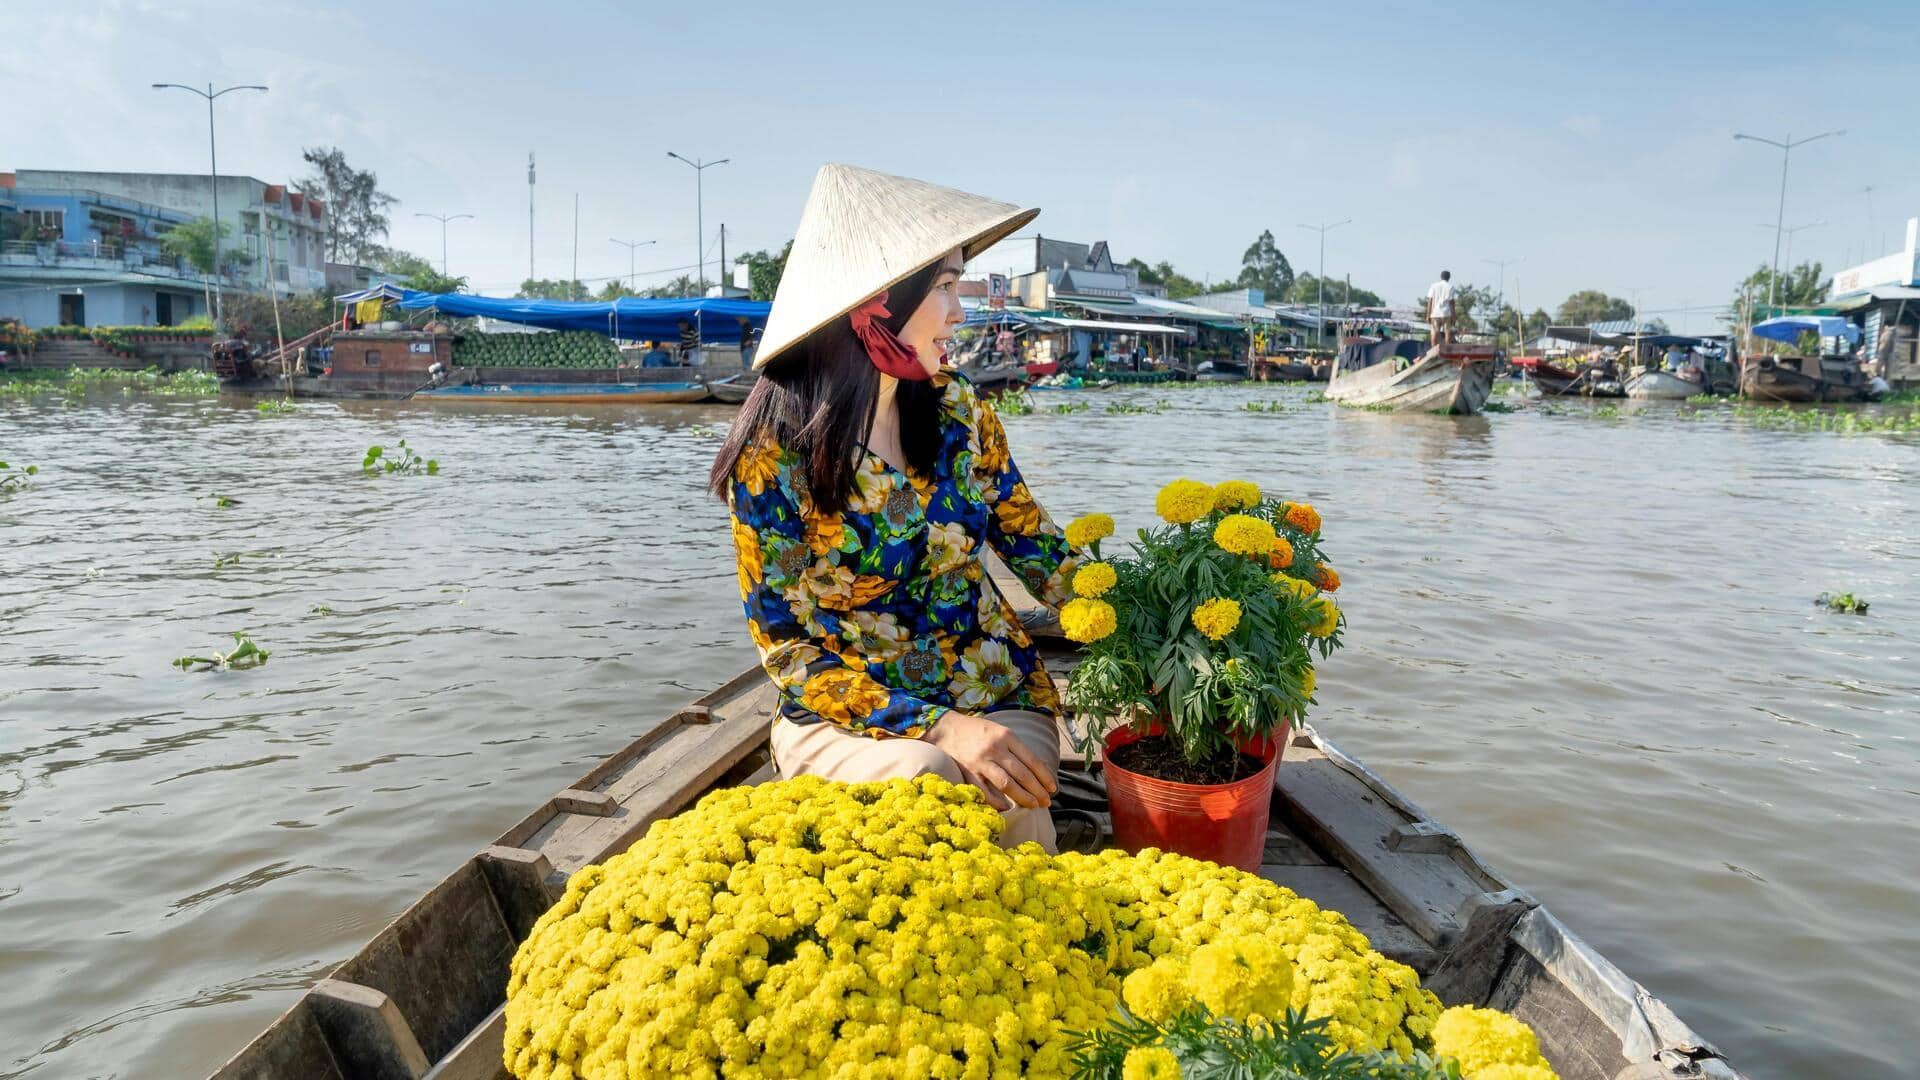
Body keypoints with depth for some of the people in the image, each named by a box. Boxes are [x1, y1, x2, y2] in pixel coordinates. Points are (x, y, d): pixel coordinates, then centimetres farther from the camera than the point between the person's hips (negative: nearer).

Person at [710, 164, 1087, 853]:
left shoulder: (953, 406, -1)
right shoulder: (773, 451, -14)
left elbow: (1034, 544, 8)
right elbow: (785, 643, -12)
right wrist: (936, 726, -24)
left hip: (997, 693, 3)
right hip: (842, 712, -3)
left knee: (1009, 803, -26)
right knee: (922, 777, -33)